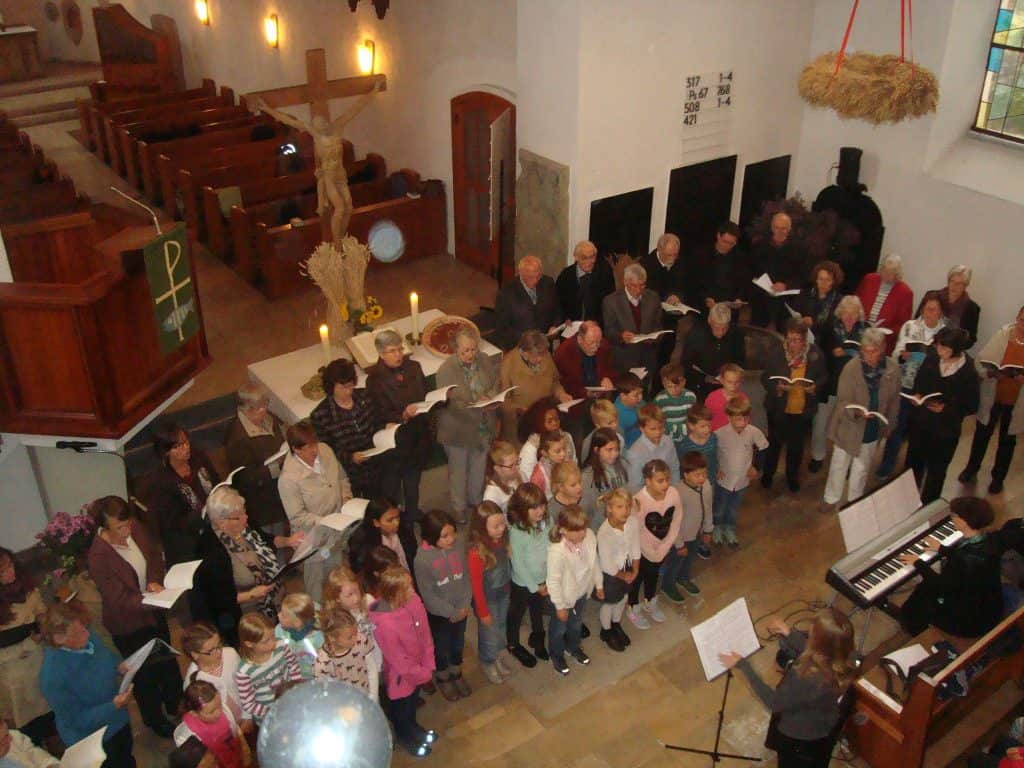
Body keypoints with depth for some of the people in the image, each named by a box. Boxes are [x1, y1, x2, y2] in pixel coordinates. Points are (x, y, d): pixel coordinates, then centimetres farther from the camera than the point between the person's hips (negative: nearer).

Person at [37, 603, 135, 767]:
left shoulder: (86, 637, -18)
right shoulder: (53, 676, -36)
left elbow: (108, 657, 5)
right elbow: (78, 719, -26)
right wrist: (113, 705, -37)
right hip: (93, 740, -6)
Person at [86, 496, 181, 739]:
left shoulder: (135, 528, -16)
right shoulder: (99, 557, -32)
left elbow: (155, 556, 1)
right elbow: (120, 599, -30)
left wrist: (155, 581, -18)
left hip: (153, 611, 6)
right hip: (128, 625, -6)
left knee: (167, 661, 27)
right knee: (146, 673, 16)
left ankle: (175, 705, 55)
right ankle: (154, 719, 44)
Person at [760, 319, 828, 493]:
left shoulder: (815, 353, -11)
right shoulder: (776, 352, -15)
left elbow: (823, 377, 1)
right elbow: (765, 379, -8)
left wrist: (815, 387, -20)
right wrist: (778, 387, -27)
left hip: (803, 409, 1)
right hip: (779, 408, -1)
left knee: (797, 445, 18)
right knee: (774, 442, 18)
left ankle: (793, 476, 41)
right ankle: (768, 474, 41)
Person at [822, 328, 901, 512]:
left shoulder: (892, 369, -12)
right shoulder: (851, 368, -22)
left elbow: (894, 400, 2)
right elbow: (843, 401, -19)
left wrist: (889, 424, 9)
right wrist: (856, 412, -38)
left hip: (873, 430, 3)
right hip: (848, 428, -3)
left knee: (861, 469, 21)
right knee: (839, 465, 16)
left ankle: (854, 502, 41)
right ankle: (831, 499, 37)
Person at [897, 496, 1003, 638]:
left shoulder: (964, 559, -38)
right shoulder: (989, 541, -13)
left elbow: (941, 586, -21)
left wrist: (918, 564, -7)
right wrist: (942, 550, 21)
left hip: (973, 623, -8)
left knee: (910, 610, 12)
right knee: (926, 588, 24)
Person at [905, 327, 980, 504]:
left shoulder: (968, 373, -18)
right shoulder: (931, 360, -10)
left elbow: (971, 407, -10)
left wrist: (946, 408, -23)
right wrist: (916, 395, -12)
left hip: (945, 431, -3)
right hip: (920, 423, 3)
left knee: (936, 469, 15)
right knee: (913, 463, 19)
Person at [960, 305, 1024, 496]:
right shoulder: (1002, 334, -13)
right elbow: (980, 361, -7)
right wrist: (990, 373, -26)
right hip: (992, 397, 1)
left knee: (1007, 440, 19)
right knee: (982, 434, 20)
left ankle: (998, 477, 39)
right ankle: (971, 468, 43)